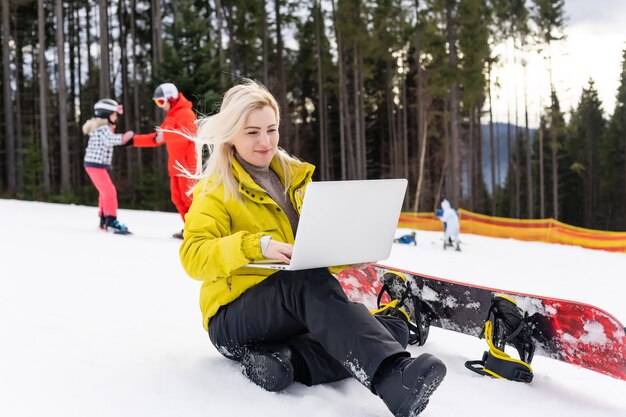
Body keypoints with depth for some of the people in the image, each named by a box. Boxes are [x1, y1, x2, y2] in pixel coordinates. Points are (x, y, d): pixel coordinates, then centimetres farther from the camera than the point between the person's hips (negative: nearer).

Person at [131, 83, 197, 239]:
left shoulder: (186, 113, -8)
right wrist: (134, 140, 20)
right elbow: (156, 138, 25)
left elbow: (187, 133, -28)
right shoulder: (170, 118, 22)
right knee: (177, 198, 6)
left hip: (187, 164, -9)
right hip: (176, 165, 9)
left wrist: (166, 135, -38)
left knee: (189, 197, -12)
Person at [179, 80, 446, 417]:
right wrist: (256, 246, -31)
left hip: (297, 313, 5)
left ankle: (284, 359, -28)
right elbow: (193, 256, -16)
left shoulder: (295, 177, 15)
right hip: (233, 322, -5)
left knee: (394, 330, -17)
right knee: (308, 281, -38)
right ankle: (391, 376, -54)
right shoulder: (216, 190, -1)